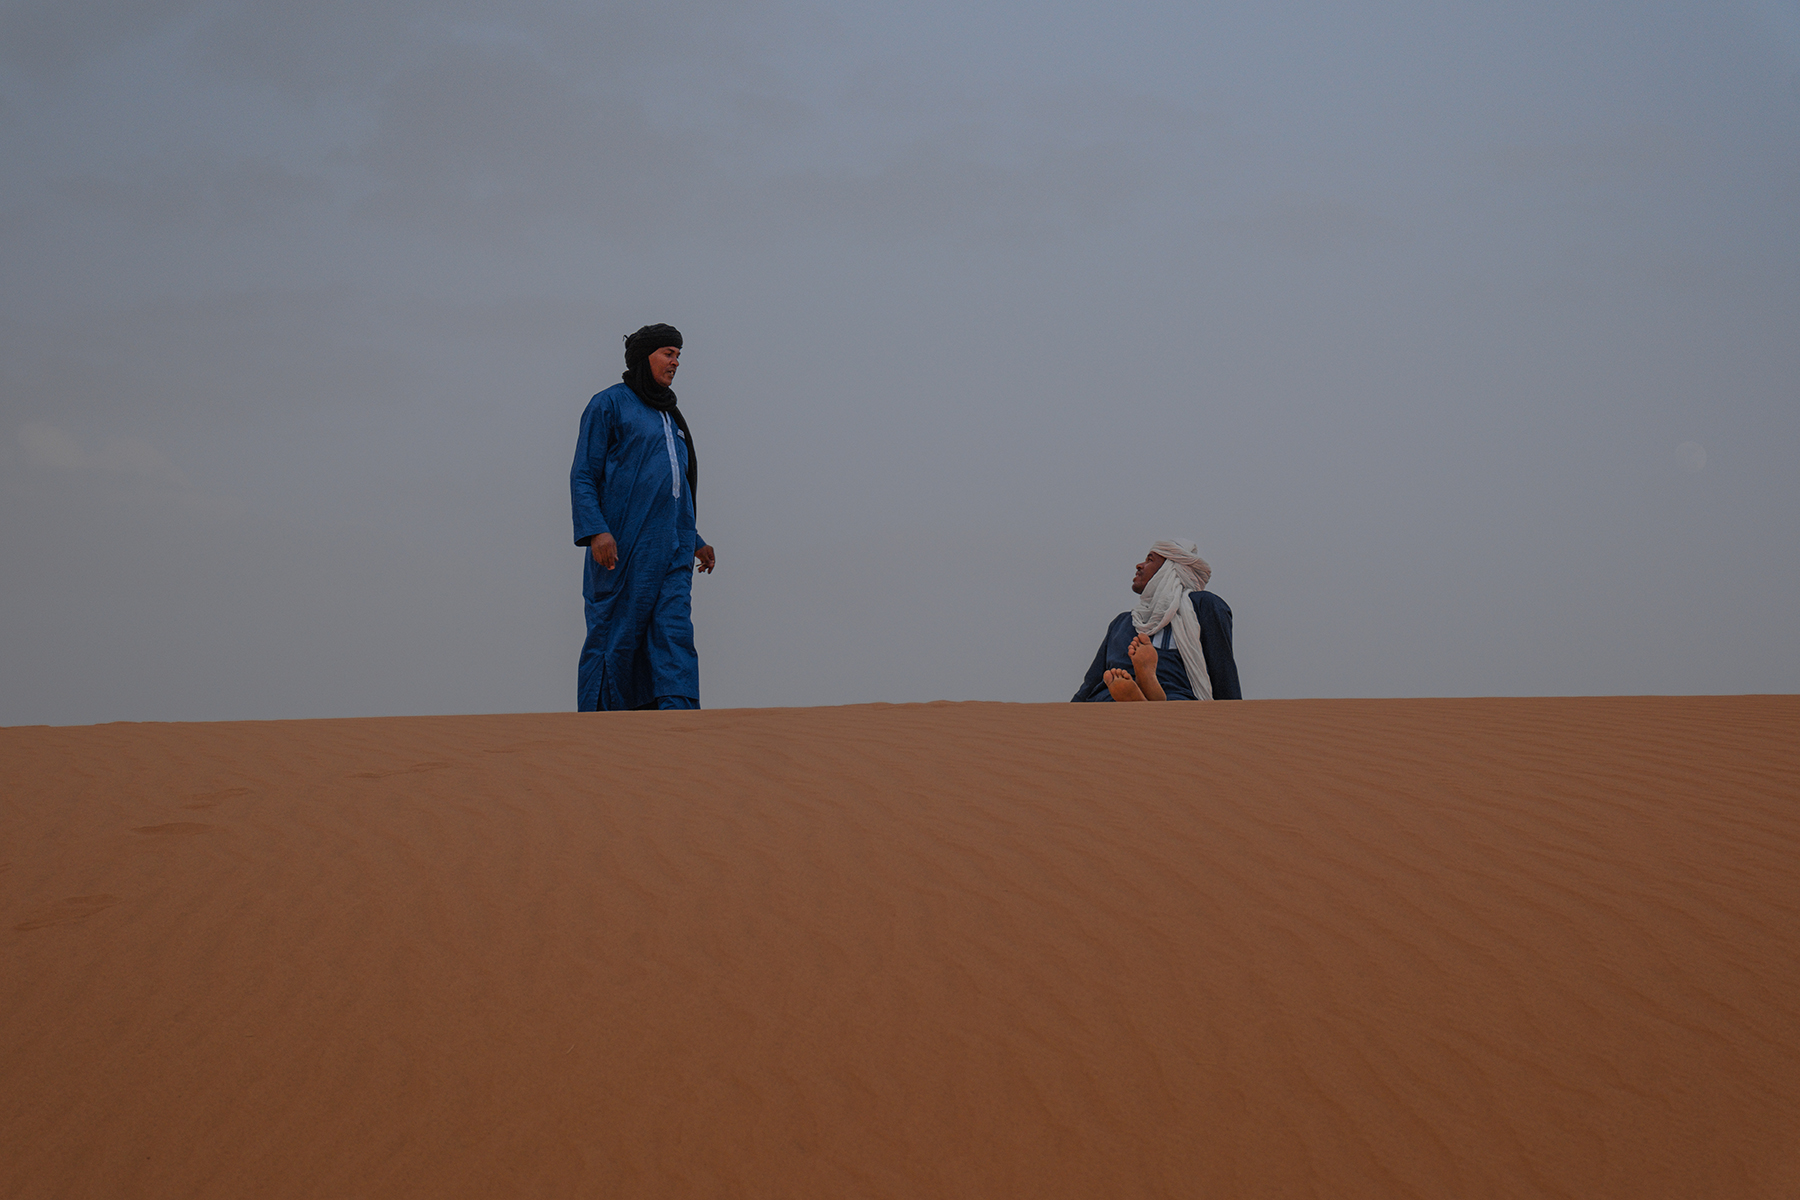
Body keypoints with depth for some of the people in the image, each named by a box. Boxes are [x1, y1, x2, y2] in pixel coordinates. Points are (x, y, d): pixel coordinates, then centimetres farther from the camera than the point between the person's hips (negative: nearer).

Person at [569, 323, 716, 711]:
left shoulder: (669, 415, 22)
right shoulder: (610, 404, 0)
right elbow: (583, 476, -6)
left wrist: (694, 541, 24)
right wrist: (595, 531, -18)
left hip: (672, 553, 7)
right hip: (624, 549, -7)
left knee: (675, 637, -4)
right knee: (615, 639, -4)